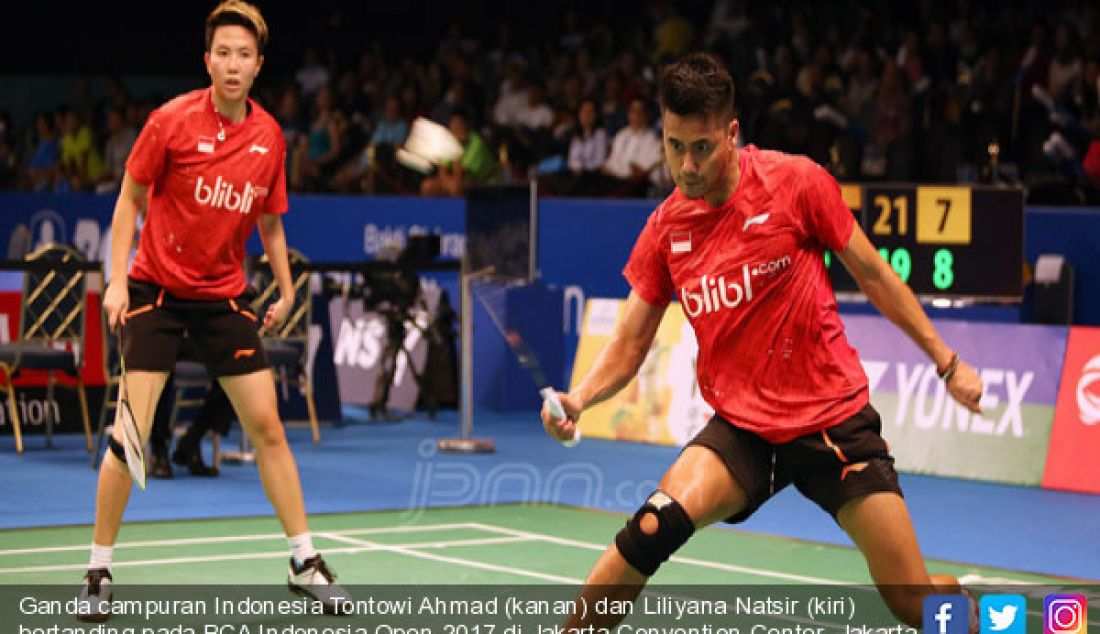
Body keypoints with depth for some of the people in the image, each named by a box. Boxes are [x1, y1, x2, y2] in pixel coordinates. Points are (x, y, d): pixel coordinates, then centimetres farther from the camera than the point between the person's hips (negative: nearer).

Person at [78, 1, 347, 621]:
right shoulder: (171, 121, -11)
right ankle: (100, 573, 4)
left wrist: (286, 290, 7)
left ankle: (306, 563, 13)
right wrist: (118, 279, -9)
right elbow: (130, 199, -2)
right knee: (130, 433, -9)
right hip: (157, 289, -3)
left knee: (268, 426, 2)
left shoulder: (270, 137, 0)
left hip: (226, 296, 3)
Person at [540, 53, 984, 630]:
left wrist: (947, 363, 5)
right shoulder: (665, 228, -1)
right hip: (742, 426, 2)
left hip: (834, 419, -2)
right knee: (655, 526, -27)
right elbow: (629, 343, 3)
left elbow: (873, 275, 1)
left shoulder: (796, 183, -10)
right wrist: (576, 400, -16)